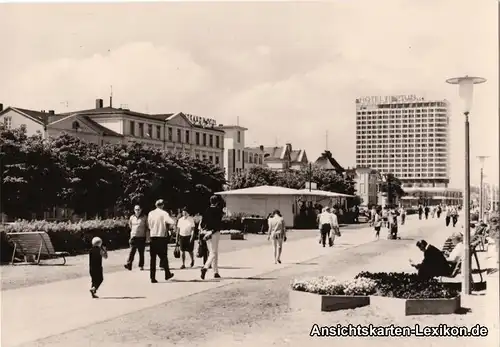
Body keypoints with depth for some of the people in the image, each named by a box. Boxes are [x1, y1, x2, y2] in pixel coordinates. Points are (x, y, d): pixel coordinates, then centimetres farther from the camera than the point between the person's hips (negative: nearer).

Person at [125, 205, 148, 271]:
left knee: (141, 252, 5)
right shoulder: (132, 217, 8)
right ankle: (129, 264, -17)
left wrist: (147, 237, 0)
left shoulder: (144, 218, 0)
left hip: (142, 237, -1)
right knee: (132, 251, -10)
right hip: (133, 237, 1)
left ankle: (141, 266, 12)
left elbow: (147, 228, 4)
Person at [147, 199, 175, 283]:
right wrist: (167, 226, -1)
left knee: (152, 258, 5)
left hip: (152, 237, 3)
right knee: (163, 256, 11)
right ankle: (167, 274, 22)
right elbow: (173, 222, -20)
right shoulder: (164, 213, -8)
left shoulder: (150, 213, 4)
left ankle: (152, 277, 1)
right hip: (162, 237, -3)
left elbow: (149, 225, 10)